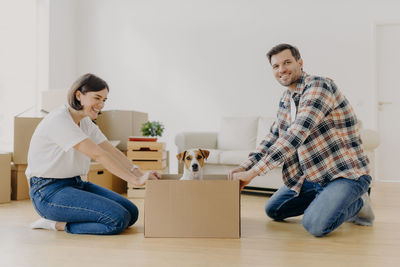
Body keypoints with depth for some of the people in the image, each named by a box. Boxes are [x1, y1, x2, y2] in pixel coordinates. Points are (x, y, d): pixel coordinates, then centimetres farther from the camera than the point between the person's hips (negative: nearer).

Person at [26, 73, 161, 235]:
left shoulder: (85, 122, 9)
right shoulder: (59, 120, -20)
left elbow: (112, 151, 3)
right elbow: (98, 155, -28)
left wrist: (140, 174, -13)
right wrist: (135, 180, -30)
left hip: (75, 184, 9)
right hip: (49, 191, -9)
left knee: (131, 212, -2)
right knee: (119, 218, -23)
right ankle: (57, 223, -5)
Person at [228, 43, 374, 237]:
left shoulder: (319, 86, -20)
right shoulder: (286, 99, 9)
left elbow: (295, 135, -29)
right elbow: (273, 137, 13)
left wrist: (253, 172, -30)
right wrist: (244, 167, -3)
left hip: (346, 174, -9)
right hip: (312, 176, 9)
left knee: (315, 225, -27)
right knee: (273, 210, 13)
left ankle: (356, 203, 2)